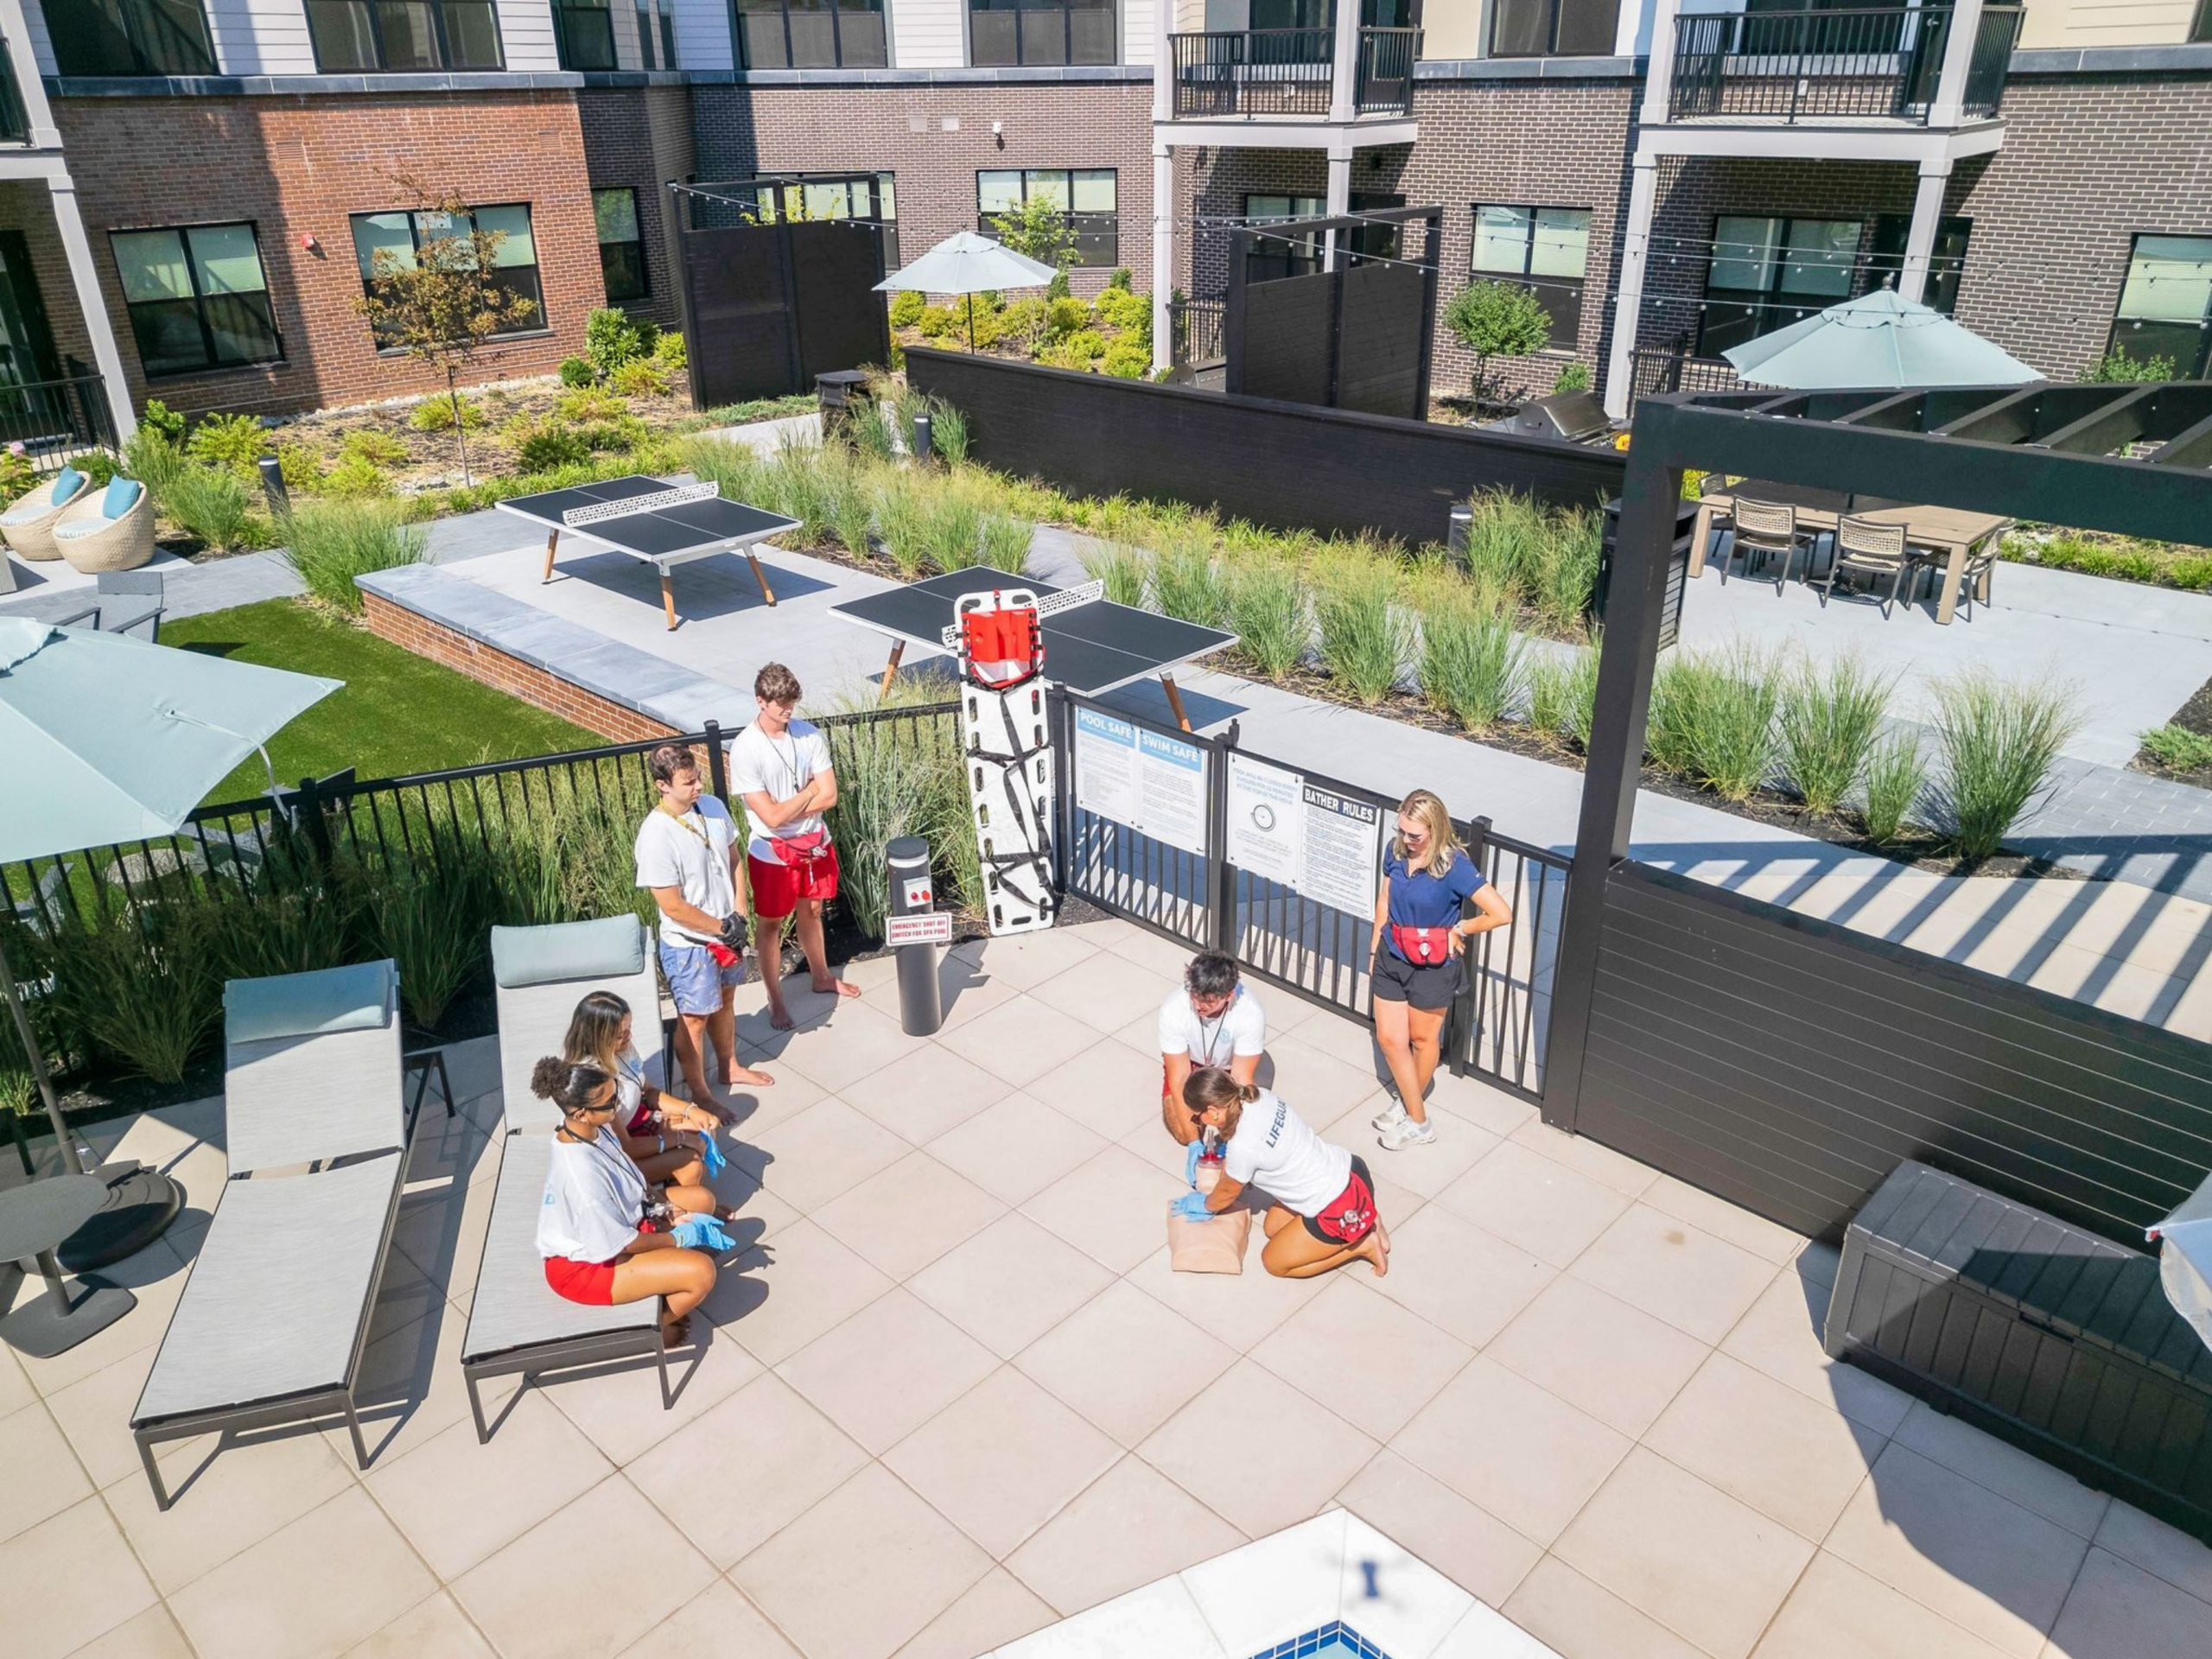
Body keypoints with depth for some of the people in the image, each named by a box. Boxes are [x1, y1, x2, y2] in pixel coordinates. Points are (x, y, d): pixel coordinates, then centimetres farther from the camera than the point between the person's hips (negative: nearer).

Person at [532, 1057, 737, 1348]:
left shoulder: (592, 1128, -11)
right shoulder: (581, 1174, -37)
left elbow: (629, 1179, 9)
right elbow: (619, 1245, -25)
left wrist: (662, 1207, -2)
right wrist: (677, 1240, -12)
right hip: (585, 1265, -9)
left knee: (702, 1199, 11)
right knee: (702, 1271, -22)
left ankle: (668, 1291, 17)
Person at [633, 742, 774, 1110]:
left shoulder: (712, 806, -8)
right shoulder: (656, 836, -28)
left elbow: (734, 861, 4)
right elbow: (672, 906, -25)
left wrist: (738, 917, -6)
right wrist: (723, 928, -16)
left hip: (728, 933, 6)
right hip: (688, 944, -6)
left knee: (724, 1001, 26)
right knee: (694, 1019, 12)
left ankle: (729, 1067, 48)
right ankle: (699, 1092, 32)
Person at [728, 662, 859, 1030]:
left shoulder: (809, 735, -7)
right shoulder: (744, 750, -22)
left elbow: (829, 796, -9)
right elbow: (771, 816, -24)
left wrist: (788, 810, -18)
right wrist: (809, 791, -13)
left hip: (815, 844, 5)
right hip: (772, 853, -4)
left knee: (811, 911, 24)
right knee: (772, 925, 12)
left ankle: (822, 977, 44)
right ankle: (776, 1000, 27)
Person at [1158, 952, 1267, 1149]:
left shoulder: (1251, 1013, -37)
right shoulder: (1173, 1009, -36)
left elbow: (1241, 1079, -30)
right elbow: (1179, 1080, -31)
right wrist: (1194, 1142, -35)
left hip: (1229, 1066, 1)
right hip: (1189, 1064, 0)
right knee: (1183, 1133, -16)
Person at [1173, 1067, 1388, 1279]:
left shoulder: (1242, 1147, -26)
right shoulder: (1261, 1096, -6)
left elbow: (1227, 1193, -2)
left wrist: (1205, 1205, 17)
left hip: (1343, 1209, -8)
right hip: (1347, 1168, 8)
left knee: (1274, 1262, 11)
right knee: (1273, 1228, 24)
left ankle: (1362, 1244, 7)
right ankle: (1364, 1219, 18)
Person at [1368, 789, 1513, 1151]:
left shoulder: (1453, 866, -25)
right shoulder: (1397, 851, -8)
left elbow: (1501, 913, -28)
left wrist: (1458, 930, -15)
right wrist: (1375, 947, 14)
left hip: (1432, 968, -5)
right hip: (1392, 958, 5)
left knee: (1422, 1039, 16)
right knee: (1389, 1038, 8)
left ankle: (1411, 1106, 41)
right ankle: (1419, 1122, 25)